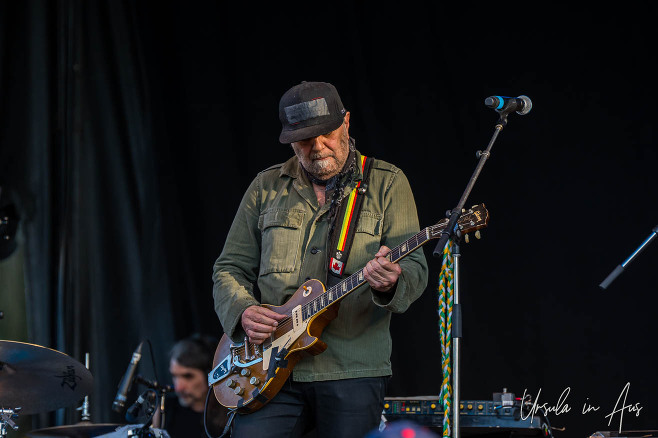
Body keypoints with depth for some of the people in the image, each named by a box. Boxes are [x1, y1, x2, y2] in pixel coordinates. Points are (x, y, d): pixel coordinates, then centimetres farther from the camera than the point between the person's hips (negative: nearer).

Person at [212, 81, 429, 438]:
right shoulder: (266, 188, 13)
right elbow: (229, 268, 16)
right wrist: (242, 311, -4)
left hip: (353, 371, -2)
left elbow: (415, 268, -2)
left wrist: (391, 283, -25)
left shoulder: (386, 183, 6)